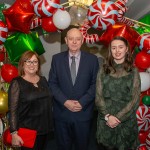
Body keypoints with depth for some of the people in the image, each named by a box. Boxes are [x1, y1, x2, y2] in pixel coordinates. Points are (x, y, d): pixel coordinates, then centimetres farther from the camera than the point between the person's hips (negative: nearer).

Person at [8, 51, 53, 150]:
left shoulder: (43, 80, 7)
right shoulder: (17, 83, -9)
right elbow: (12, 110, -12)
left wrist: (50, 124, 11)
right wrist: (14, 133, -16)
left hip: (45, 128, 5)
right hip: (28, 131, -5)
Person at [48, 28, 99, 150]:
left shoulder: (92, 59, 0)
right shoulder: (57, 58, 3)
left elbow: (95, 84, -2)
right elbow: (52, 83, 0)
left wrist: (82, 102, -12)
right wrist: (65, 101, -12)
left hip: (83, 112, 0)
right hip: (62, 111, 1)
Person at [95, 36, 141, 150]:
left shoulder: (133, 71, -2)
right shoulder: (103, 70, 2)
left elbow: (135, 100, -6)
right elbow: (98, 97, -1)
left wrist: (118, 117, -13)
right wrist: (108, 116, -14)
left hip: (126, 120, -1)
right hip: (105, 120, 1)